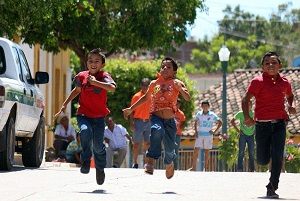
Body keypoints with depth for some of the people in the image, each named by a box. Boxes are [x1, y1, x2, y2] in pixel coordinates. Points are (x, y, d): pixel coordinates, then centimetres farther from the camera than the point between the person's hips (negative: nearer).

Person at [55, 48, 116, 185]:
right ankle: (85, 161, -11)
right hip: (83, 114, 1)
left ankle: (100, 169, 28)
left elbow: (112, 88, -31)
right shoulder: (81, 76, 1)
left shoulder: (103, 76, -9)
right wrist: (65, 104, 23)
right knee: (85, 131, -30)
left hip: (99, 116, -1)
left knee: (98, 145, -3)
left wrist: (95, 82, -36)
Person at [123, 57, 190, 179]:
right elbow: (146, 97, 27)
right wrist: (131, 109, 29)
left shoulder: (176, 83, 2)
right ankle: (150, 161, -37)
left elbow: (188, 98, -10)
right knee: (157, 130, -35)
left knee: (170, 148, 3)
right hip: (156, 117, 0)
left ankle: (169, 163, 40)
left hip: (170, 120, 0)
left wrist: (180, 88, -29)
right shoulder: (154, 83, 9)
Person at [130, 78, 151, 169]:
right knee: (137, 143, -2)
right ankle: (135, 163, 3)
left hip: (148, 122, 4)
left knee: (148, 144, 5)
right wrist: (131, 123, -10)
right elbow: (132, 111, -2)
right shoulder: (136, 96, -2)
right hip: (138, 122, -4)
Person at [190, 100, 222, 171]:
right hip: (200, 135, 2)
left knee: (206, 151, 2)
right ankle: (194, 167, -2)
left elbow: (220, 123, 1)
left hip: (208, 135, -2)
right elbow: (195, 123, 19)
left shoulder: (212, 115, -2)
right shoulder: (199, 114, 6)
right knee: (196, 150, -6)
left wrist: (215, 132, -4)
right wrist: (196, 132, 6)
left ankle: (205, 168, 7)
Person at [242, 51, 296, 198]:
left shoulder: (284, 82, 6)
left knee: (277, 157, -10)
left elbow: (289, 95, 27)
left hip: (279, 124, 2)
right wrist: (247, 117, -24)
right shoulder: (258, 82, -7)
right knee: (263, 161, 0)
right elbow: (245, 99, -10)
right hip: (262, 124, -2)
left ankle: (272, 188, -1)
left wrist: (292, 105, 5)